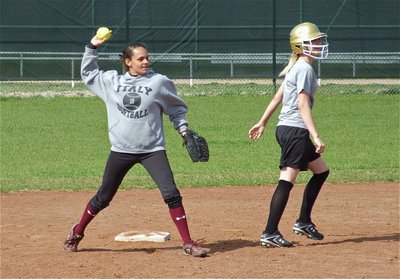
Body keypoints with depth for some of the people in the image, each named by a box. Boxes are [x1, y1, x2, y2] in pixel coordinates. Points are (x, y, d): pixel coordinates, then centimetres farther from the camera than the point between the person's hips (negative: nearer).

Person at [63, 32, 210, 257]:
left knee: (171, 194, -14)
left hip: (152, 150, -2)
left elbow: (176, 108, 8)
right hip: (121, 151, 2)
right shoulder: (112, 81, 3)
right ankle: (77, 233, 33)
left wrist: (182, 128, -5)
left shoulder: (159, 82, -3)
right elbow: (88, 73, 18)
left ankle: (188, 243, -8)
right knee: (103, 198, 12)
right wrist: (92, 48, 8)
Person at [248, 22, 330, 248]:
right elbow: (303, 104, -21)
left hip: (285, 128, 10)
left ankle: (304, 222, 21)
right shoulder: (305, 69, -13)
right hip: (295, 130, -10)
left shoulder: (295, 68, 16)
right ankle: (270, 233, -12)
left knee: (321, 171, 18)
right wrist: (316, 136, -24)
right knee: (287, 181, -10)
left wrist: (262, 123, 26)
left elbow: (278, 97, 21)